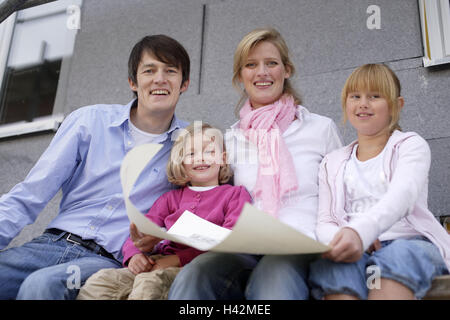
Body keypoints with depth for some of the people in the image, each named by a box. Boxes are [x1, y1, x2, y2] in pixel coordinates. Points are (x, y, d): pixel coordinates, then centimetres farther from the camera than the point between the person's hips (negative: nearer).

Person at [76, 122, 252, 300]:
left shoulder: (235, 194, 12)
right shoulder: (170, 198, 27)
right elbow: (138, 233, 21)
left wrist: (179, 258, -13)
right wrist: (135, 255, -6)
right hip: (156, 263, 5)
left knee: (149, 283, -37)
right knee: (100, 280, -23)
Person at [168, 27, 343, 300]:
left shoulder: (322, 128, 14)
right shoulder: (231, 139, 21)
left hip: (301, 247, -2)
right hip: (243, 250, 2)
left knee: (273, 276, -39)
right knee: (192, 276, -32)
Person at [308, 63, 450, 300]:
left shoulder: (411, 145, 11)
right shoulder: (333, 163, 22)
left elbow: (402, 196, -11)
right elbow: (324, 222, 12)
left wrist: (360, 231, -33)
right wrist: (340, 237, -15)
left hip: (408, 240, -2)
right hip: (353, 247, 2)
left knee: (399, 255, -40)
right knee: (334, 264, -36)